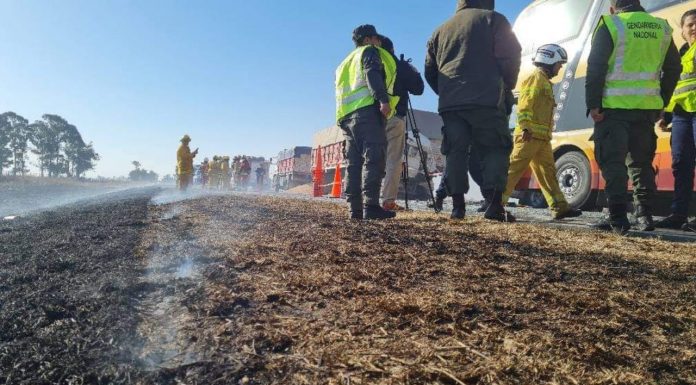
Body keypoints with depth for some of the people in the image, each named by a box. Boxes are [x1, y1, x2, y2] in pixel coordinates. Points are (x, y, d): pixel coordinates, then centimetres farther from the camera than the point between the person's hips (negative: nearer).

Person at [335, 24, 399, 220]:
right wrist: (383, 99, -22)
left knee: (354, 163, 3)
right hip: (367, 110, -8)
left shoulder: (346, 62, 34)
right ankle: (371, 206, -23)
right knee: (373, 158, -14)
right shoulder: (370, 51, 10)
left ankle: (355, 208, -1)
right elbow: (372, 75, -10)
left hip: (346, 116, 8)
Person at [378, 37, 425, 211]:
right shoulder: (399, 66, 2)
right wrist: (413, 70, 18)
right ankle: (388, 200, -9)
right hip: (394, 118, -4)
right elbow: (418, 88, 4)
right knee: (394, 160, -3)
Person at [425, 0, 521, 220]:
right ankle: (495, 204, -10)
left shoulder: (441, 30, 23)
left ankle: (457, 206, 1)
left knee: (455, 151, 5)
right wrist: (507, 86, 14)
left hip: (449, 103, 4)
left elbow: (430, 71, 22)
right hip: (486, 100, -4)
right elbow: (510, 56, 0)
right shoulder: (493, 19, 9)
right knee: (495, 149, 1)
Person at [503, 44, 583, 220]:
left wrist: (548, 133, 24)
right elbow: (525, 105, -16)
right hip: (530, 135, -10)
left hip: (542, 137, 10)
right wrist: (525, 127, -27)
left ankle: (560, 207, 13)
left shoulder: (545, 81, 27)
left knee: (548, 172, 9)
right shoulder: (536, 77, -3)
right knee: (515, 168, -12)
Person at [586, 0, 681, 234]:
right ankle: (645, 217, 14)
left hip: (615, 106, -5)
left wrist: (593, 104, -10)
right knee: (641, 162, 14)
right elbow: (673, 69, 17)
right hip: (647, 107, 5)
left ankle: (618, 218, -8)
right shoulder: (662, 28, 16)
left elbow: (595, 67, -11)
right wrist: (661, 102, 20)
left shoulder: (610, 25, -1)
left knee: (612, 162, -3)